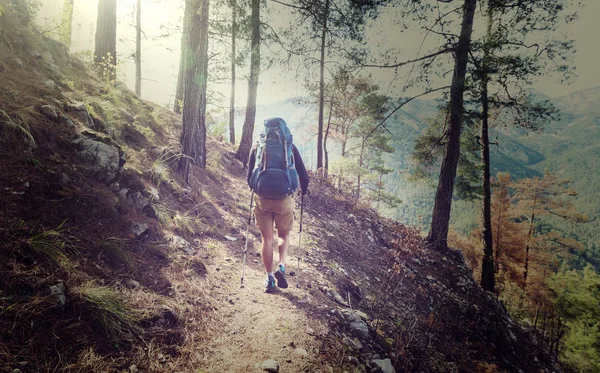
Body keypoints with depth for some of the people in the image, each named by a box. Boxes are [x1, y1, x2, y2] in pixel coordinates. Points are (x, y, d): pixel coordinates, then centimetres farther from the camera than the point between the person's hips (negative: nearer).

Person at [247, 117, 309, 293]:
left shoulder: (257, 147, 9)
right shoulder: (290, 147, 7)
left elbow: (249, 175, 13)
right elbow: (303, 174, 7)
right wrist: (304, 190, 27)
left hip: (262, 198, 1)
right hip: (285, 199, 0)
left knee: (267, 238, 11)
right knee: (284, 234, 20)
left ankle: (269, 278, 10)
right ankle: (281, 267, 1)